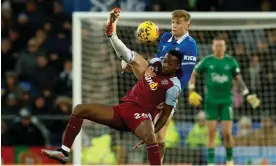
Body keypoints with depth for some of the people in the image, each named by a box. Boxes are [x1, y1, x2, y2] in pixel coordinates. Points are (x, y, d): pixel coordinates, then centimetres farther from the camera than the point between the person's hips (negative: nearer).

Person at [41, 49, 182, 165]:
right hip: (122, 109, 7)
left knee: (149, 137, -44)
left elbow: (165, 114, -6)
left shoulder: (173, 86, -9)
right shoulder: (156, 64, 10)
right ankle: (64, 152, 1)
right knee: (80, 109, 0)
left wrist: (153, 131, -17)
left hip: (141, 114, -7)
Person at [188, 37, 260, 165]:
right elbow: (193, 74, 10)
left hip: (226, 101, 0)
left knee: (227, 133, -5)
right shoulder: (207, 61, 1)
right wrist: (191, 92, -3)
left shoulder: (231, 61, 2)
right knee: (211, 132, -3)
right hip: (211, 101, 0)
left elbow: (239, 80, 6)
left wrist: (247, 96, -4)